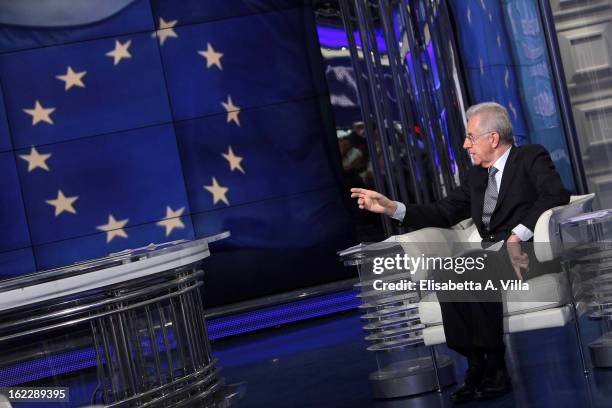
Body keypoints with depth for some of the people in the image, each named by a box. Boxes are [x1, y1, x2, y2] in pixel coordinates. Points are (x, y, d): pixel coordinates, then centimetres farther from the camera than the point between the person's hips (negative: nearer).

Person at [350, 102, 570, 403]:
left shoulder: (532, 157, 4)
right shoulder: (476, 176, 24)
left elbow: (556, 194, -14)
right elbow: (444, 213, 19)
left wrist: (518, 235, -26)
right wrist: (391, 208, 7)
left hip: (524, 251, -6)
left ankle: (494, 366, -24)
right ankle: (477, 365, -21)